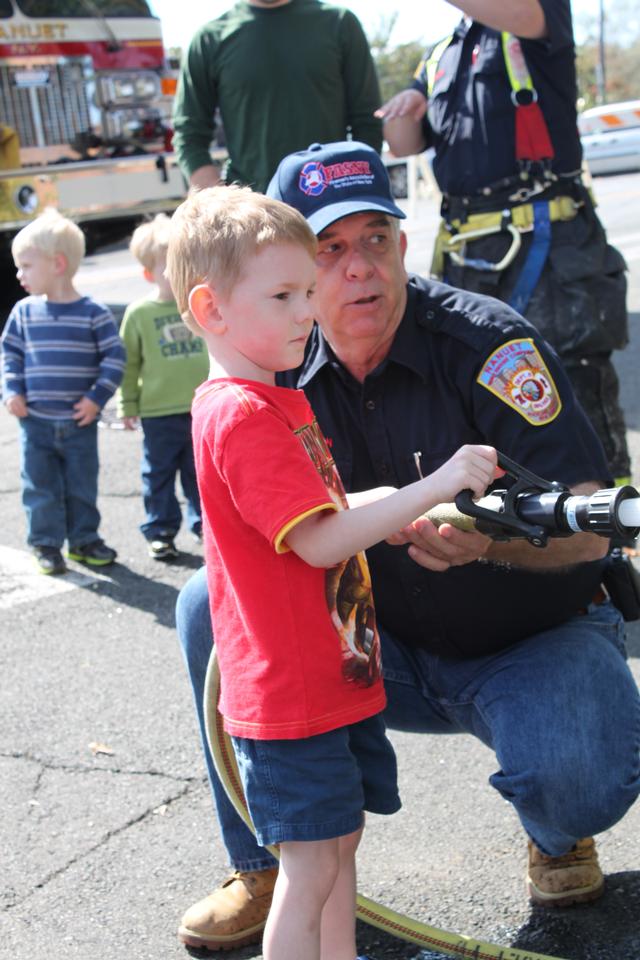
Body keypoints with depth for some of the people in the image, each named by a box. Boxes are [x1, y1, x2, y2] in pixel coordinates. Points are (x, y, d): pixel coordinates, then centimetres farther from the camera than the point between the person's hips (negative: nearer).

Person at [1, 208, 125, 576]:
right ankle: (46, 545, 18)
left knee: (82, 486, 11)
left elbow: (115, 357, -4)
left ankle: (84, 540, 26)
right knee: (41, 487, 6)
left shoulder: (94, 313, -7)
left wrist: (96, 398, -10)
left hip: (79, 422, -1)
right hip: (35, 422, 2)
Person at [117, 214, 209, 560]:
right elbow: (129, 363, 0)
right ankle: (160, 531, 20)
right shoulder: (139, 313, -5)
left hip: (203, 407, 2)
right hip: (158, 412, -2)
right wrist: (128, 405, 0)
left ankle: (204, 523, 26)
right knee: (159, 474, 8)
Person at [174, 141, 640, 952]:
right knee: (212, 605, -13)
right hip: (392, 655, 4)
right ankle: (266, 868, 3)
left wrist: (490, 538, -46)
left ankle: (558, 837, 8)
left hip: (538, 641, -4)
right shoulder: (287, 379, -5)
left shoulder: (485, 339, -19)